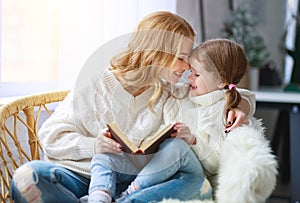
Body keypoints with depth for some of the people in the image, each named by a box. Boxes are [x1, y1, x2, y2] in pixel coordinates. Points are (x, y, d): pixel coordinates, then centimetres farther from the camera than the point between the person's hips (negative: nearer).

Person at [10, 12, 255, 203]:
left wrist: (240, 104, -6)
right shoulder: (95, 86, 3)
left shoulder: (173, 97, 14)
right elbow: (51, 136, 1)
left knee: (191, 180, -26)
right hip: (78, 178, -2)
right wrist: (93, 146, -17)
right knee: (28, 176, -32)